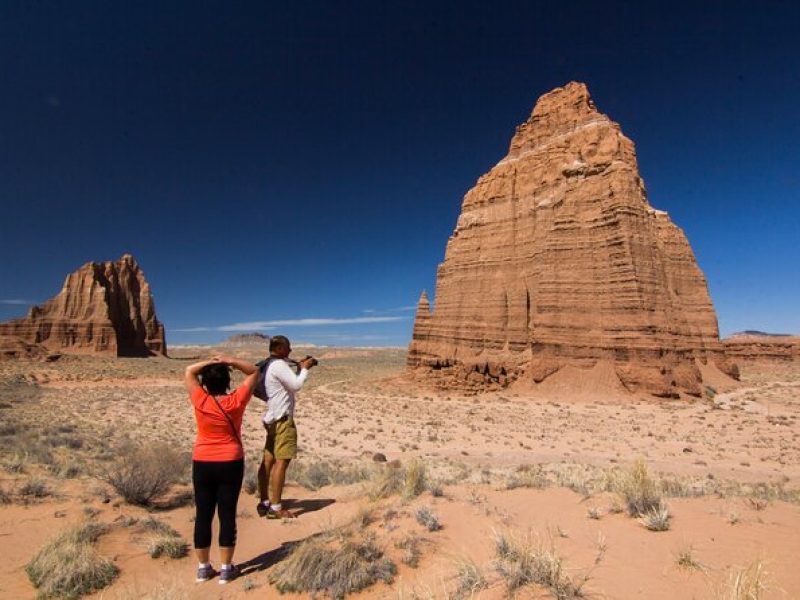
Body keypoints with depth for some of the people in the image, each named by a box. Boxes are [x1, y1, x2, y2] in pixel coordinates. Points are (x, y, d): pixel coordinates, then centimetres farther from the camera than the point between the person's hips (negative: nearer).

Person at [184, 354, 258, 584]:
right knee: (227, 514, 6)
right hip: (231, 464, -1)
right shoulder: (236, 401, -12)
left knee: (203, 515, 12)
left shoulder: (200, 401, -10)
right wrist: (230, 361, -10)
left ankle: (203, 567, 23)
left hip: (203, 464, 1)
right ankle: (226, 568, 14)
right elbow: (254, 372, -1)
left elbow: (189, 372, 5)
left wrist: (209, 361, -5)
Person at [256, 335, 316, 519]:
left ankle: (264, 503, 19)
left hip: (273, 419, 10)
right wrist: (305, 369, -7)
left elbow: (289, 384, 21)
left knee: (268, 461, 11)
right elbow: (296, 385, -21)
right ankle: (275, 508, -3)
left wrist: (300, 368, 12)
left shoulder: (270, 365, 15)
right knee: (281, 462, -7)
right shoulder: (279, 365, -16)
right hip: (282, 420, -10)